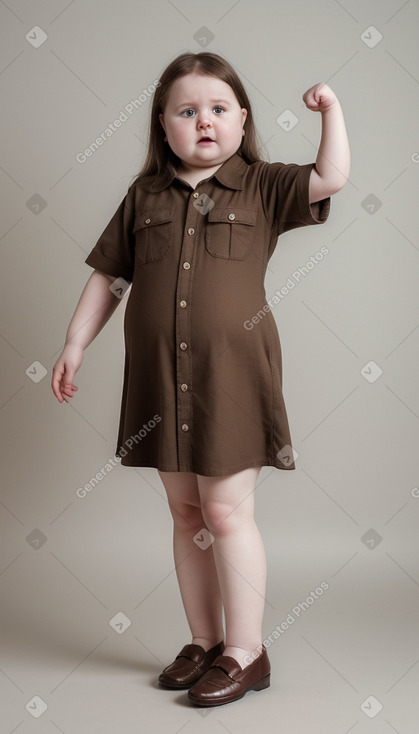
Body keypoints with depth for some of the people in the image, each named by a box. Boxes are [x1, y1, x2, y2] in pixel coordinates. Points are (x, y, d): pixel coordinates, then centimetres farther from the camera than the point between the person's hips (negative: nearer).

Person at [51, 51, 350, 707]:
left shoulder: (260, 186, 4)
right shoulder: (144, 197, 10)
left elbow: (330, 179, -7)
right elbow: (108, 277, 12)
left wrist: (331, 110, -6)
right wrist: (75, 346, 10)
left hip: (232, 373, -3)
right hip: (160, 377, 4)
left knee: (226, 510, -2)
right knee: (185, 512, 11)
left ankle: (245, 652, 14)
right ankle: (204, 642, 26)